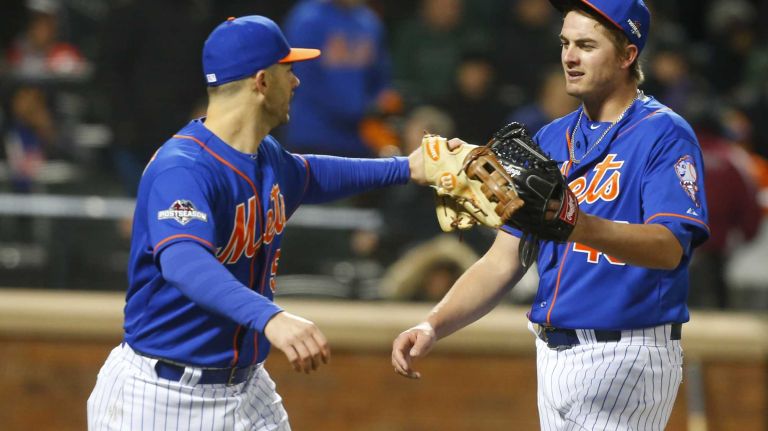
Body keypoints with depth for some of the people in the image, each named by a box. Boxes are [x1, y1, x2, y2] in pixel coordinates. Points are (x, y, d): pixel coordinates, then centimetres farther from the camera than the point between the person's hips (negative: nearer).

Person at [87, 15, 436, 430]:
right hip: (160, 395, -8)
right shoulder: (182, 168, -23)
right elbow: (183, 263, -41)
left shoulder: (267, 157, 8)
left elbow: (303, 174, 34)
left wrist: (403, 168, 32)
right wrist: (268, 317, -56)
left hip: (245, 391, 8)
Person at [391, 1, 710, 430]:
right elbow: (503, 262, 12)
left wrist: (576, 225, -40)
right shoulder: (551, 139, 14)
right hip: (553, 355, 7)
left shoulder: (664, 134, -7)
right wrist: (433, 327, -3)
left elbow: (669, 248, -23)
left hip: (628, 359, -7)